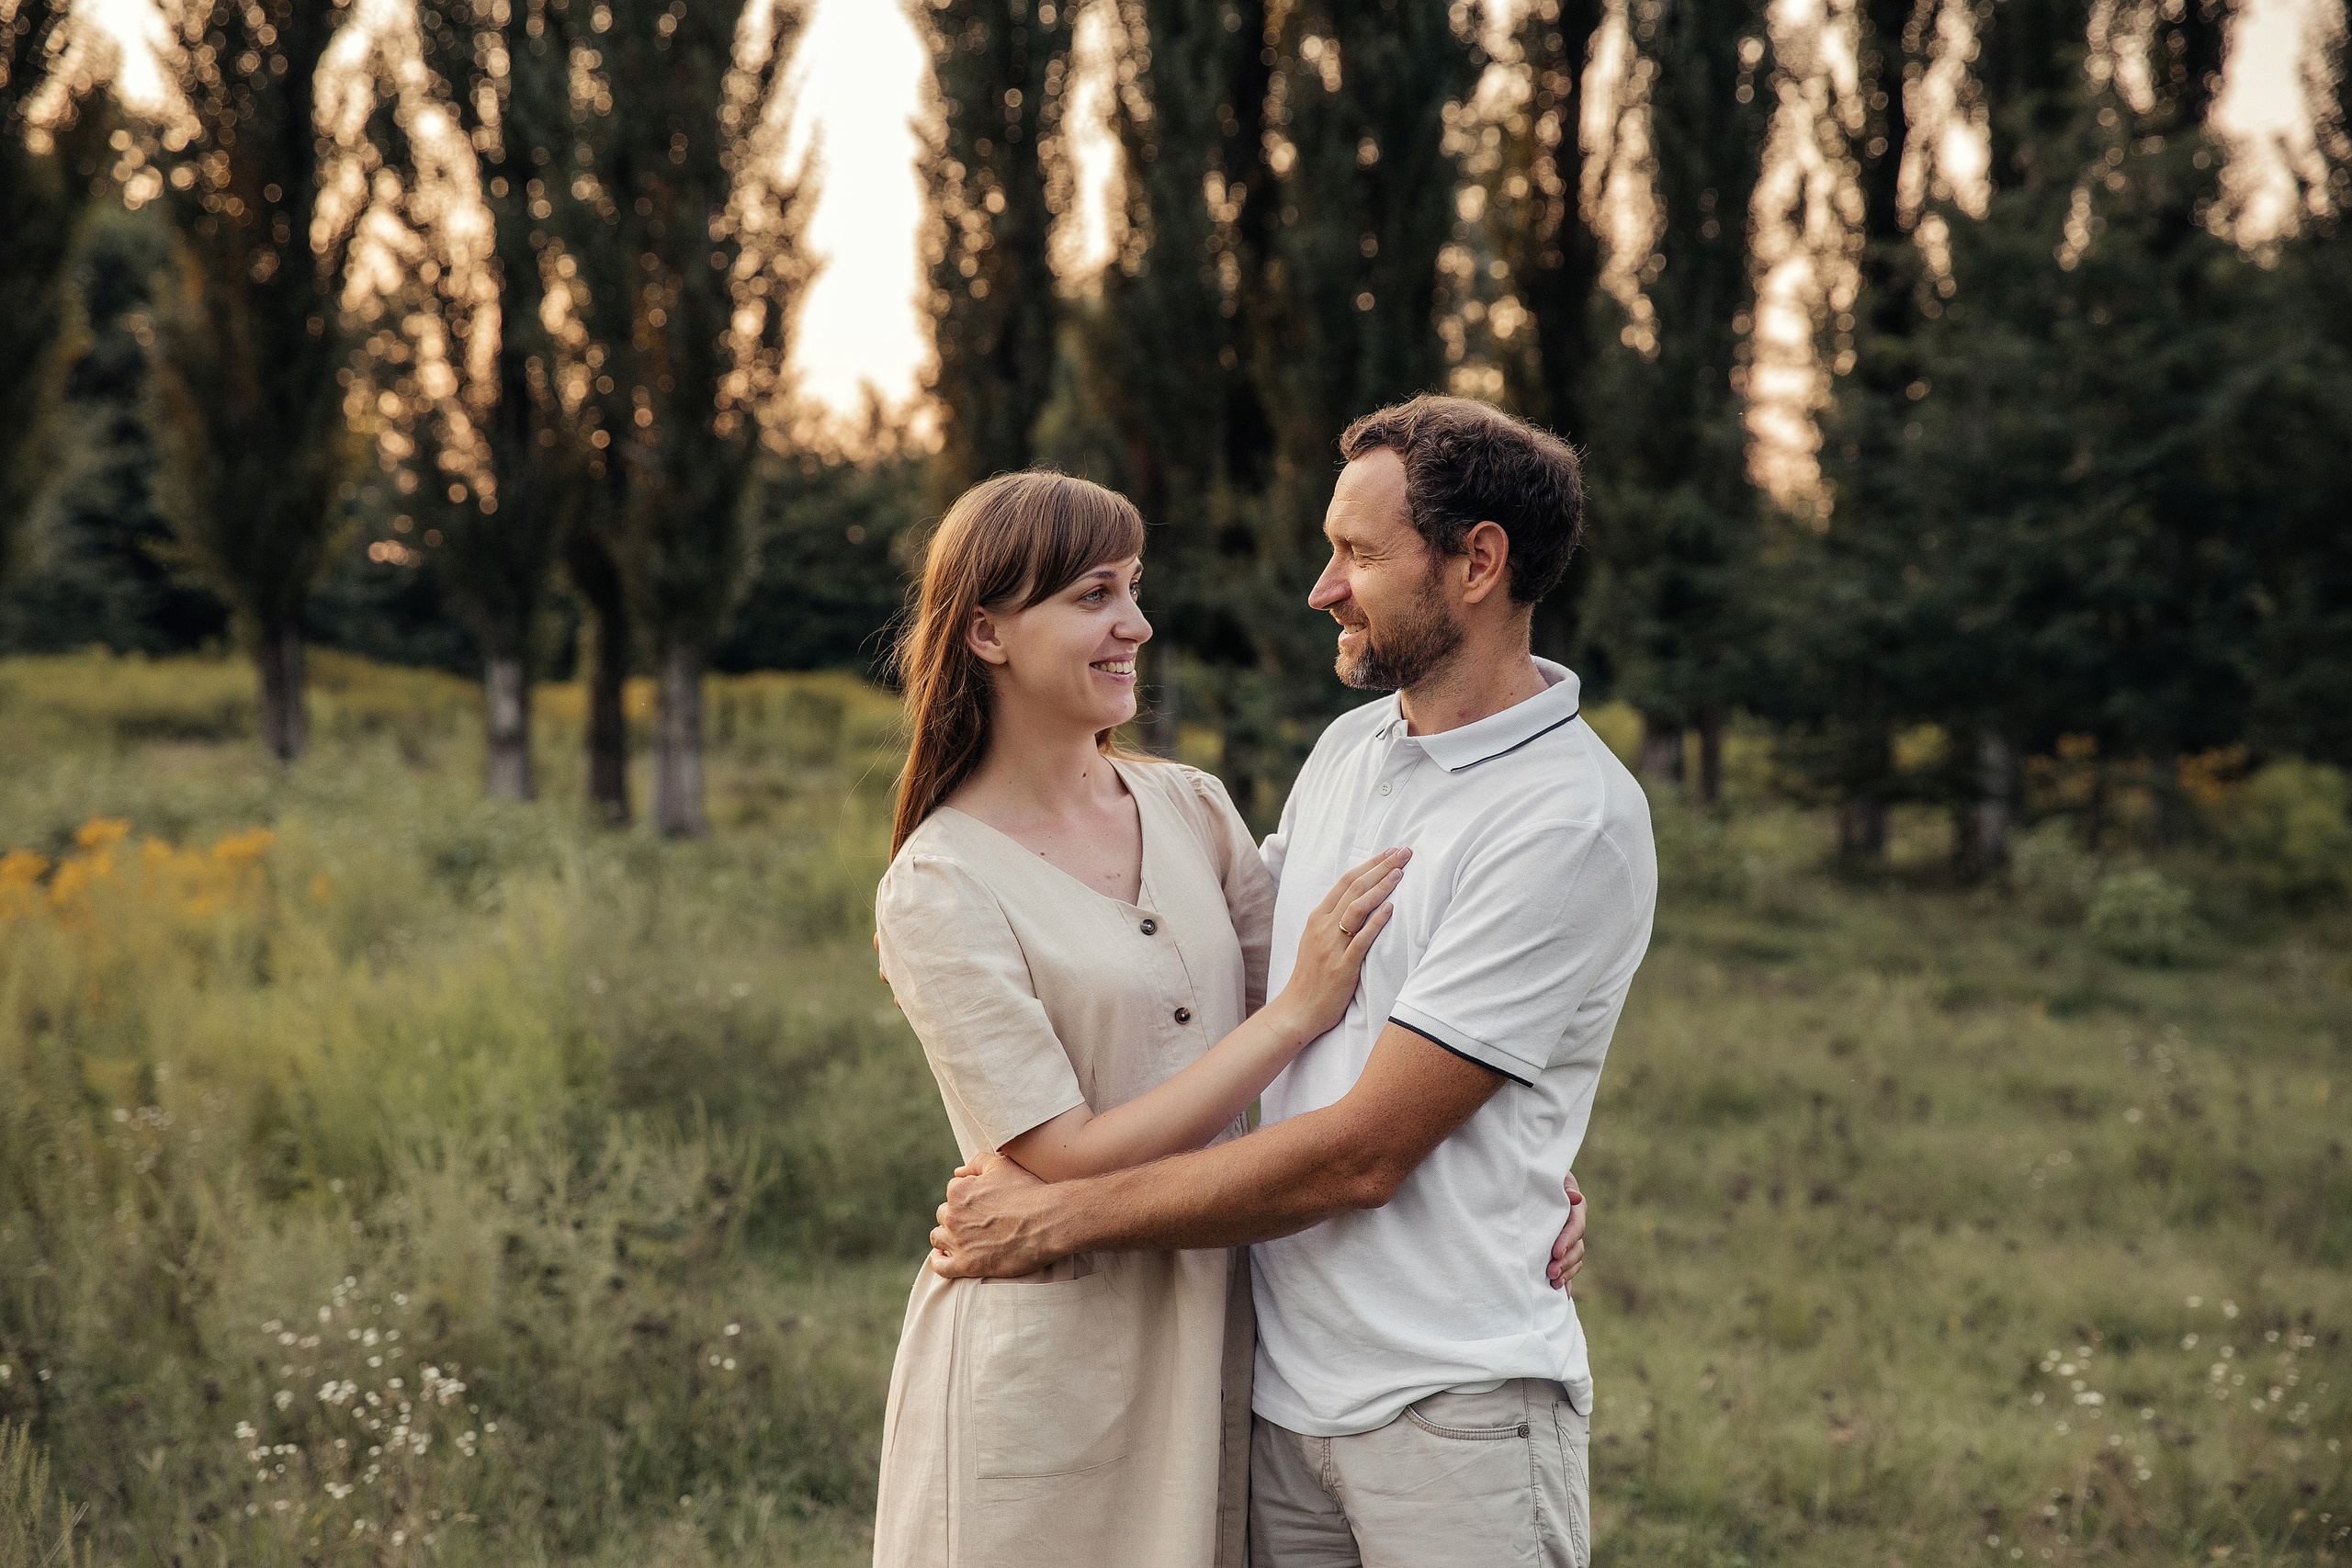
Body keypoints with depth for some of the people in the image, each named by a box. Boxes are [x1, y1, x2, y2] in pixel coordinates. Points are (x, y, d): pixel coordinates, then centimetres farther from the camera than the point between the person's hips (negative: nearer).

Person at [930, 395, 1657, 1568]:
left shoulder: (1574, 821, -15)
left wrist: (1057, 1218, -12)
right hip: (1280, 1389, 7)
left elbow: (1359, 1151, -18)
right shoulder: (1347, 748, 9)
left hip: (1452, 1405, -6)